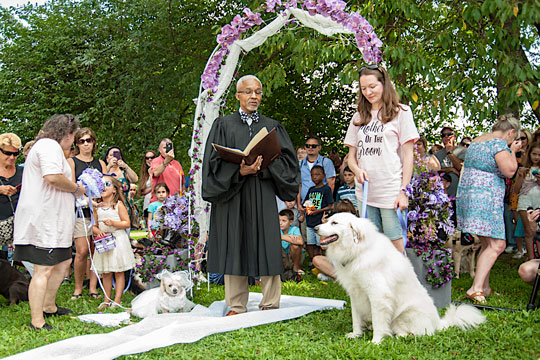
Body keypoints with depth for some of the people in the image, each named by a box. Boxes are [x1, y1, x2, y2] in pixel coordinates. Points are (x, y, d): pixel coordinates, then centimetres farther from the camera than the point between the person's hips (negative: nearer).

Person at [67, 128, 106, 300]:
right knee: (82, 251, -10)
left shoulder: (100, 163, 17)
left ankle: (93, 287, 9)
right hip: (80, 211, -3)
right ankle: (78, 288, 4)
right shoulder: (71, 161, 6)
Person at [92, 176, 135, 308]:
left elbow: (127, 223, -6)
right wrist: (98, 231, -8)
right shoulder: (98, 208, 10)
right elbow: (94, 226, 13)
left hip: (118, 241, -4)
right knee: (106, 273, 8)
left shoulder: (119, 205, -3)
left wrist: (113, 223, -19)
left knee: (118, 272, -1)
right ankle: (107, 300, 16)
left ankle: (117, 300, 3)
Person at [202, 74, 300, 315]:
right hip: (232, 195, 0)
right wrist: (239, 171, -17)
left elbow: (288, 160, 5)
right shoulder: (223, 125, 8)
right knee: (234, 248, 1)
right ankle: (236, 306, 10)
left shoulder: (272, 127, 12)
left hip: (263, 195, 1)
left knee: (266, 248, -1)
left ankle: (270, 304, 8)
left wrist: (263, 166, -13)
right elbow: (214, 162, -1)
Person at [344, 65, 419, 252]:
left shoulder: (401, 112, 3)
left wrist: (403, 191, -8)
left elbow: (408, 154, -1)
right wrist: (357, 169, -6)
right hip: (364, 193, 5)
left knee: (396, 249, -5)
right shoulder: (359, 117, 17)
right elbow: (352, 155, 17)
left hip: (391, 193, -5)